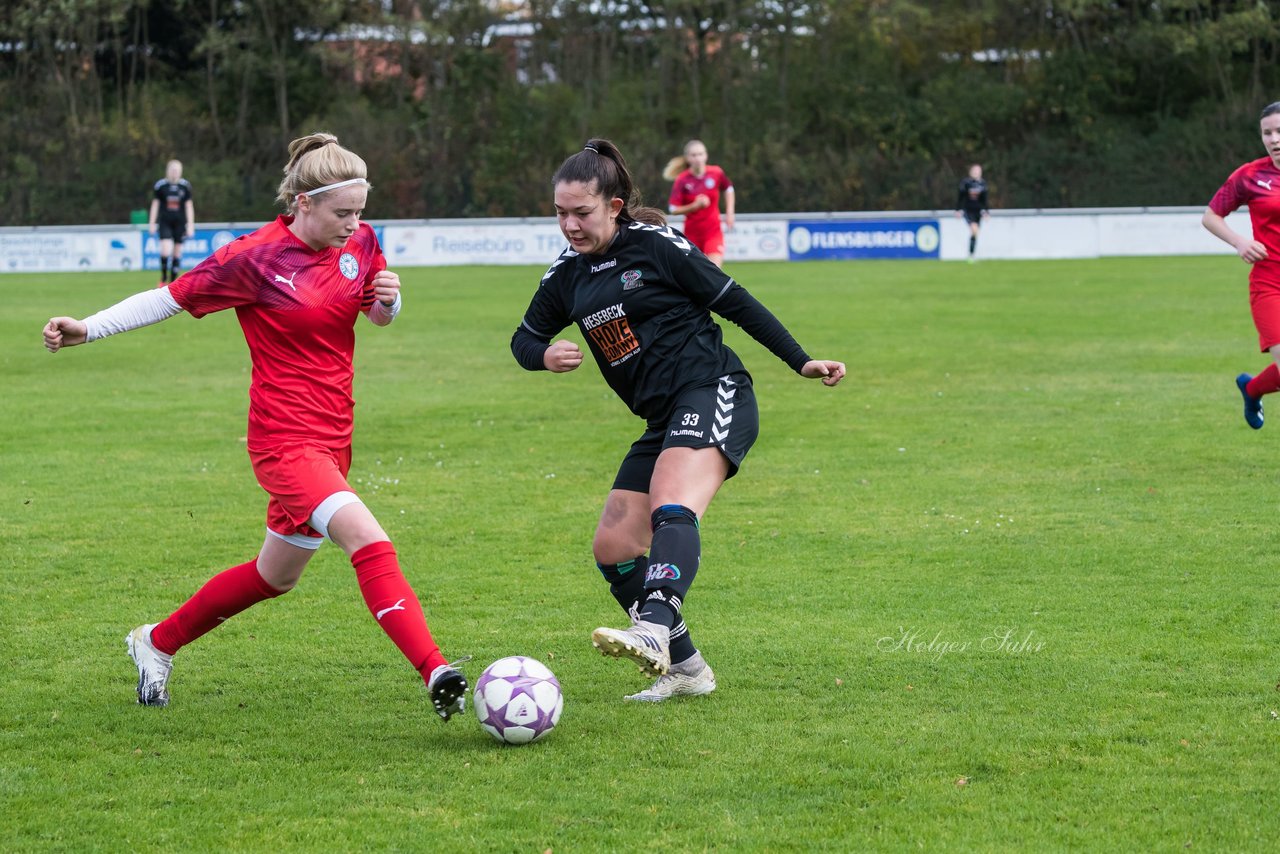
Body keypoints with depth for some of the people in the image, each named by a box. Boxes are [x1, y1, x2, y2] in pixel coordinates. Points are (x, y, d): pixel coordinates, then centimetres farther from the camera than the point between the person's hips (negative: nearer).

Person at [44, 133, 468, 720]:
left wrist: (388, 300, -5)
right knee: (369, 540, -27)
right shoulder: (255, 258, -15)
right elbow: (173, 298, -5)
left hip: (331, 438, 8)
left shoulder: (359, 242, 2)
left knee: (276, 576, 20)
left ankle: (158, 643, 40)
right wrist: (89, 329, -8)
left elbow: (378, 316, 18)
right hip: (284, 439, -8)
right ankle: (436, 675, -34)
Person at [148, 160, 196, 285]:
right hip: (165, 223, -2)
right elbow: (155, 204, 5)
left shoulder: (185, 186, 2)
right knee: (166, 251, -16)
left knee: (177, 253, 3)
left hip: (179, 223, 2)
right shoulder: (160, 185, -1)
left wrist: (190, 225, 2)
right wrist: (152, 223, 4)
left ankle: (172, 282, 12)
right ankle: (163, 279, 2)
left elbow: (189, 206, 6)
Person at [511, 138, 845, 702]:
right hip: (665, 421, 8)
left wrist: (802, 362, -2)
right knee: (612, 548, 2)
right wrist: (545, 356, -2)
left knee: (672, 510, -33)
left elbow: (734, 303, -2)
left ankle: (653, 632, -55)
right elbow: (524, 340, 23)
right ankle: (686, 667, 11)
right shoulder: (567, 275, 12)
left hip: (713, 395, -8)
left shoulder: (654, 245, -5)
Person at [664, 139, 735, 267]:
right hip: (691, 233, 0)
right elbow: (673, 209, -12)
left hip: (713, 232, 0)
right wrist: (695, 205, -26)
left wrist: (729, 213, 6)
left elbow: (728, 189, 14)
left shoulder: (717, 173, -8)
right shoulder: (682, 180, -13)